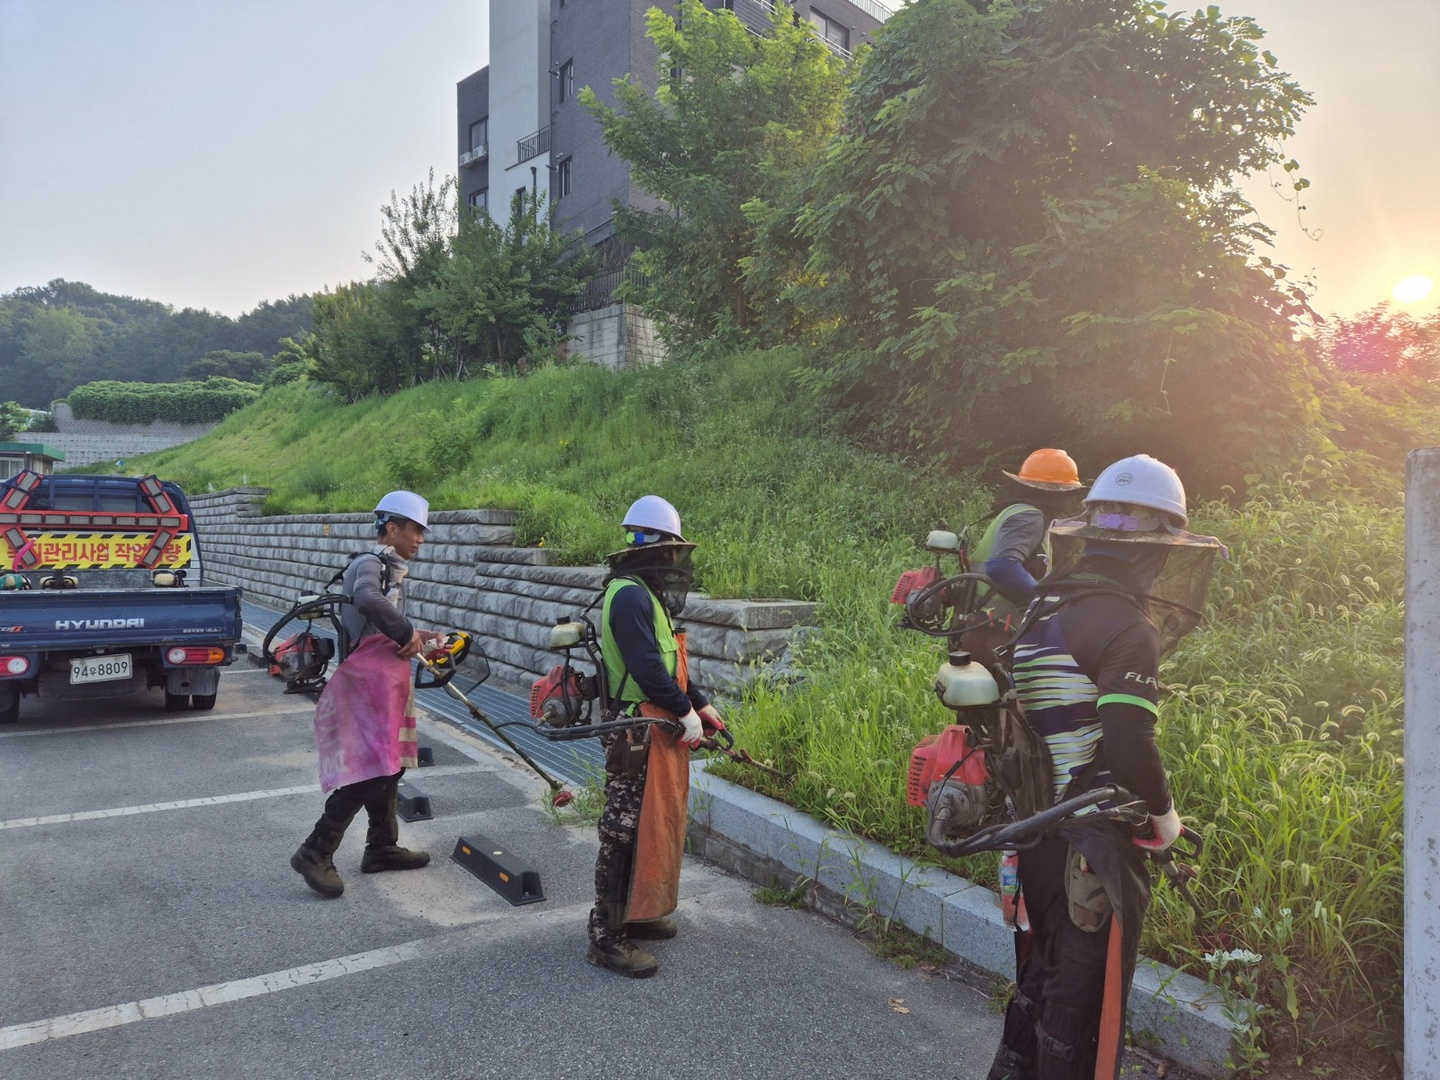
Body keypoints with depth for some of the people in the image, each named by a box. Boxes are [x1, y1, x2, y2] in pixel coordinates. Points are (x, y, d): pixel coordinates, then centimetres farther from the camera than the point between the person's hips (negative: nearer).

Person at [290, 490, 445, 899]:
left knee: (389, 764, 15)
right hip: (369, 678, -10)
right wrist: (406, 634, -25)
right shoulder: (371, 563, -13)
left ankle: (382, 847, 27)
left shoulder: (388, 568, 19)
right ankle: (315, 852, -4)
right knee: (373, 767, -11)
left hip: (385, 679, 10)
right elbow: (367, 598, -36)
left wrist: (418, 636, 10)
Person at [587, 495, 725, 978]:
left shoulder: (647, 595, 16)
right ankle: (607, 936, 5)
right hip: (636, 736, -11)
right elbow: (647, 667, -24)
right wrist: (686, 711, -15)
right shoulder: (630, 595, -18)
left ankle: (637, 913, 32)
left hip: (657, 731, 11)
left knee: (655, 825, 19)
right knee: (627, 833, -4)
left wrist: (700, 703, 14)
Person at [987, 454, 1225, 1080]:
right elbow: (1129, 746, -26)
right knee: (1088, 992, 8)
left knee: (1047, 965, 25)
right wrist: (1165, 816, -8)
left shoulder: (1044, 608, 5)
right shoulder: (1127, 628, -19)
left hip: (1038, 830, 8)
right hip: (1097, 844, -8)